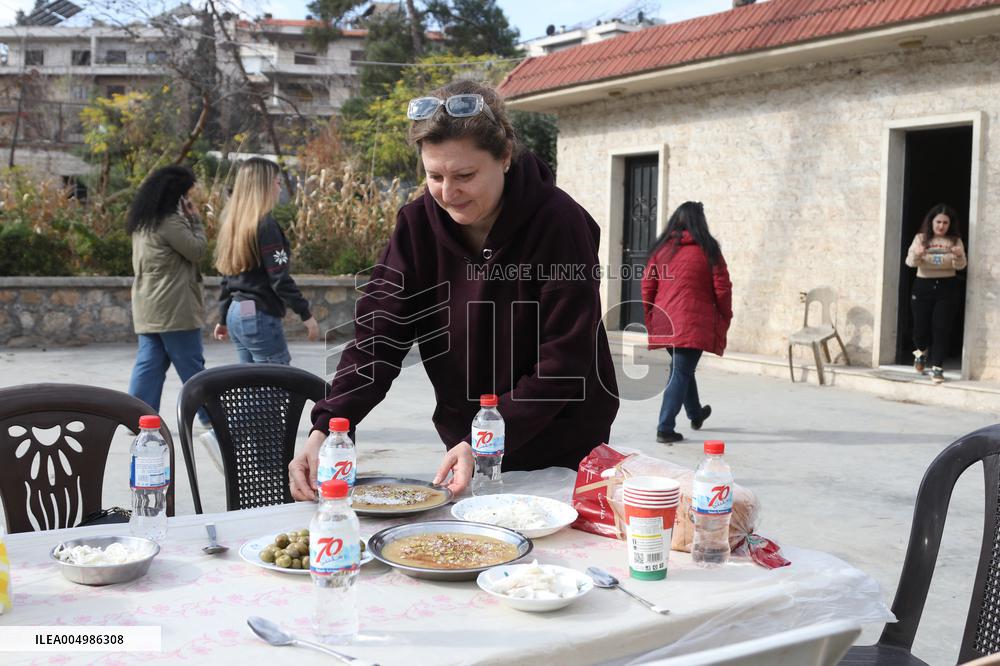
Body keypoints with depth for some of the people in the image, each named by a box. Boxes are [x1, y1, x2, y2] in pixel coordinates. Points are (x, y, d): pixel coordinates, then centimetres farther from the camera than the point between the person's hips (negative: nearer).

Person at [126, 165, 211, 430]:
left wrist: (189, 219, 9)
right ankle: (210, 415, 11)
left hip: (147, 306, 9)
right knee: (191, 363, 1)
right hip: (174, 307, -8)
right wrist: (195, 219, -2)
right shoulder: (169, 221, -16)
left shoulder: (142, 221, 15)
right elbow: (197, 250, -11)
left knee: (149, 362, 8)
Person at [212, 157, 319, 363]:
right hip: (260, 316, -9)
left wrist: (223, 319, 22)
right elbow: (280, 279, -18)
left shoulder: (234, 223, 11)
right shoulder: (265, 224, -14)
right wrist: (306, 314, -13)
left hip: (236, 315, 9)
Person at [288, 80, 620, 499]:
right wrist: (325, 427, -28)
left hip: (563, 454, -3)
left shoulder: (559, 224, -21)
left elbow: (564, 360, -22)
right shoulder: (418, 225, -9)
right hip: (467, 449, 3)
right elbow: (379, 336, -14)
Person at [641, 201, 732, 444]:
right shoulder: (707, 250, -3)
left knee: (680, 366, 23)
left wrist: (651, 316, 20)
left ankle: (695, 413, 42)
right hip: (693, 323, -5)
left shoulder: (661, 248, 6)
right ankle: (665, 428, -6)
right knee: (681, 372, -1)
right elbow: (722, 287, -2)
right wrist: (725, 317, 12)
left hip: (665, 321, 5)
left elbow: (647, 285, 8)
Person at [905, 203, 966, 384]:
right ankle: (921, 352, 36)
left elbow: (961, 266, -5)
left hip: (947, 288, 0)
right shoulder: (921, 238, 3)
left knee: (941, 328, -6)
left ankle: (937, 368, 0)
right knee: (921, 326, 3)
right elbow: (910, 262, -8)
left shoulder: (955, 240, 5)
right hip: (923, 286, 0)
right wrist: (916, 254, -31)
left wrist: (959, 256, -28)